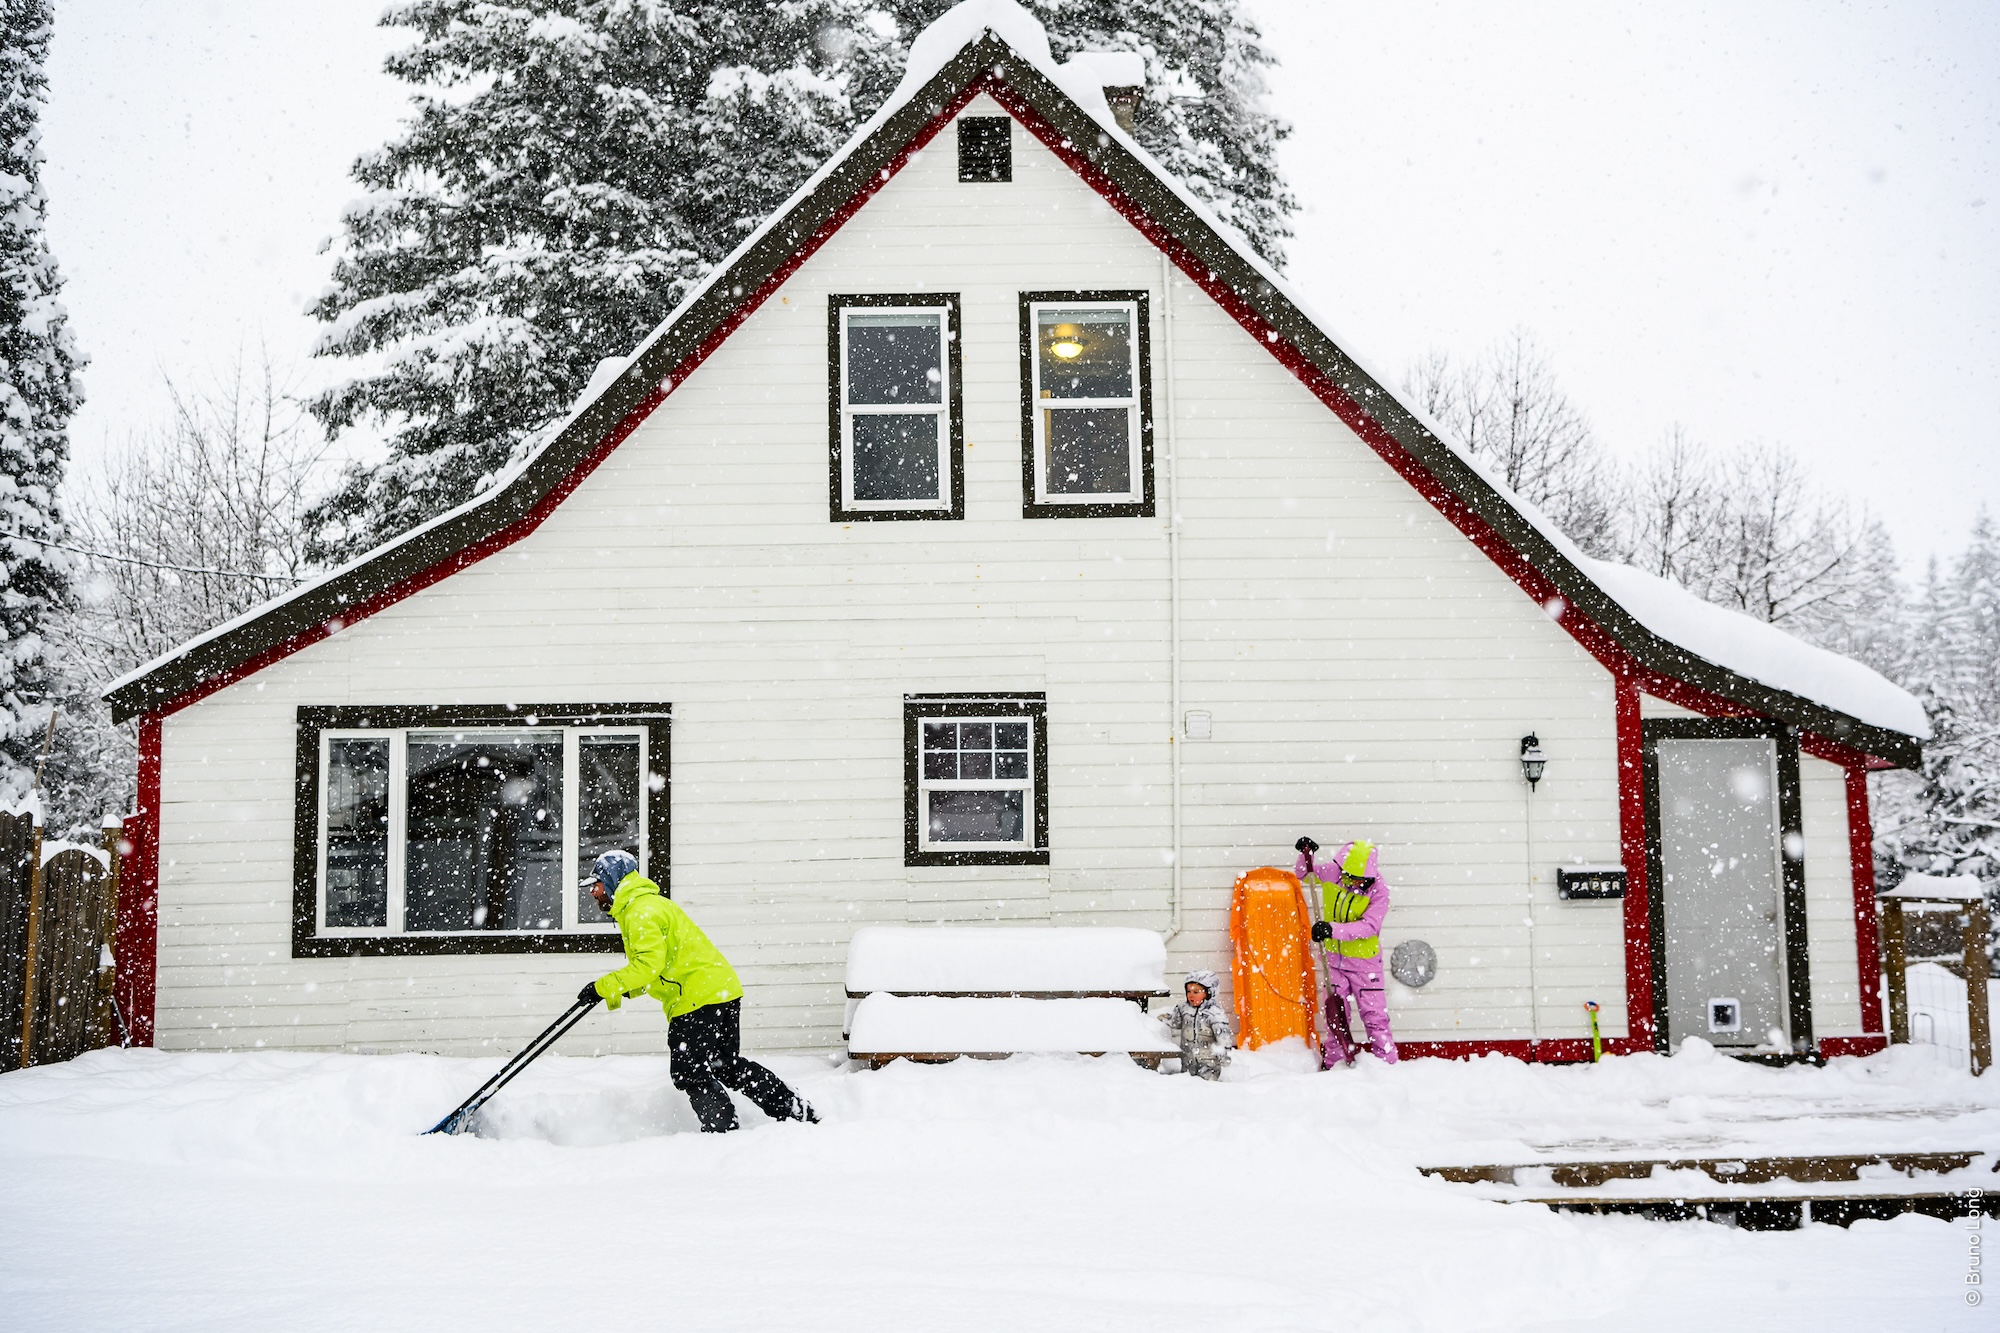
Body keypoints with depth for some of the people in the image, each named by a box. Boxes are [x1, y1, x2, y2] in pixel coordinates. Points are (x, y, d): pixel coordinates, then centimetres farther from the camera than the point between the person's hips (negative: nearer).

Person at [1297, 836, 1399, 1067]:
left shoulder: (1379, 889, -19)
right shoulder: (1330, 873, -9)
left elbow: (1369, 926, -28)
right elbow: (1302, 875, 11)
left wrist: (1334, 929, -38)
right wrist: (1306, 856, -10)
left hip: (1364, 961, -4)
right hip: (1334, 959, 4)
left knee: (1374, 1016, -1)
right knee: (1335, 1013, 13)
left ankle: (1387, 1062, 8)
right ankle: (1334, 1063, 25)